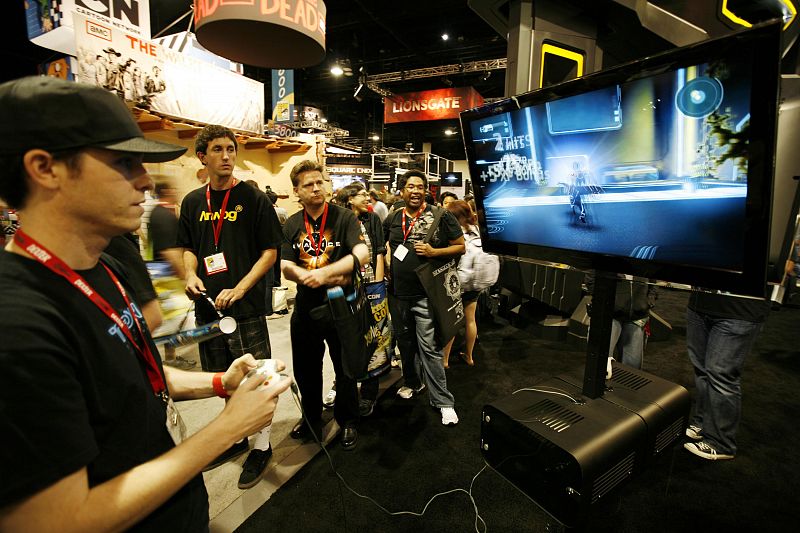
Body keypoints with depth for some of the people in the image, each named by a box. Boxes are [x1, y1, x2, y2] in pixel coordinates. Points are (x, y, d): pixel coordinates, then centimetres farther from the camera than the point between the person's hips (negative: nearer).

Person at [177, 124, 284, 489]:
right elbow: (188, 248, 17)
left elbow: (270, 251, -8)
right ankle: (235, 438, 39)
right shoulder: (192, 202, 8)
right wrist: (191, 275, -3)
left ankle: (261, 446, 25)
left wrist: (238, 290, -16)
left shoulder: (253, 198, -5)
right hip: (207, 306, 5)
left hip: (246, 306, -5)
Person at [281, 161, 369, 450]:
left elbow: (362, 254, -23)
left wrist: (324, 272, -29)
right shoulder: (291, 225, 4)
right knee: (305, 369, 19)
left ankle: (348, 421, 34)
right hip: (305, 307, 4)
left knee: (345, 369, 11)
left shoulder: (344, 217, -9)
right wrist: (307, 276, -21)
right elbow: (285, 266, -1)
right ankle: (312, 418, 43)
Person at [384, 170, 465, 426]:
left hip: (426, 293, -5)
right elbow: (384, 246, 25)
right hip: (397, 292, 5)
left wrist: (434, 252, -16)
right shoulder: (392, 219, 9)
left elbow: (460, 247, -2)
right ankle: (412, 382, 41)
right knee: (405, 342, 18)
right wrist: (386, 264, 8)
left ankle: (443, 401, 11)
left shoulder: (441, 216, -3)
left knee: (429, 347, -4)